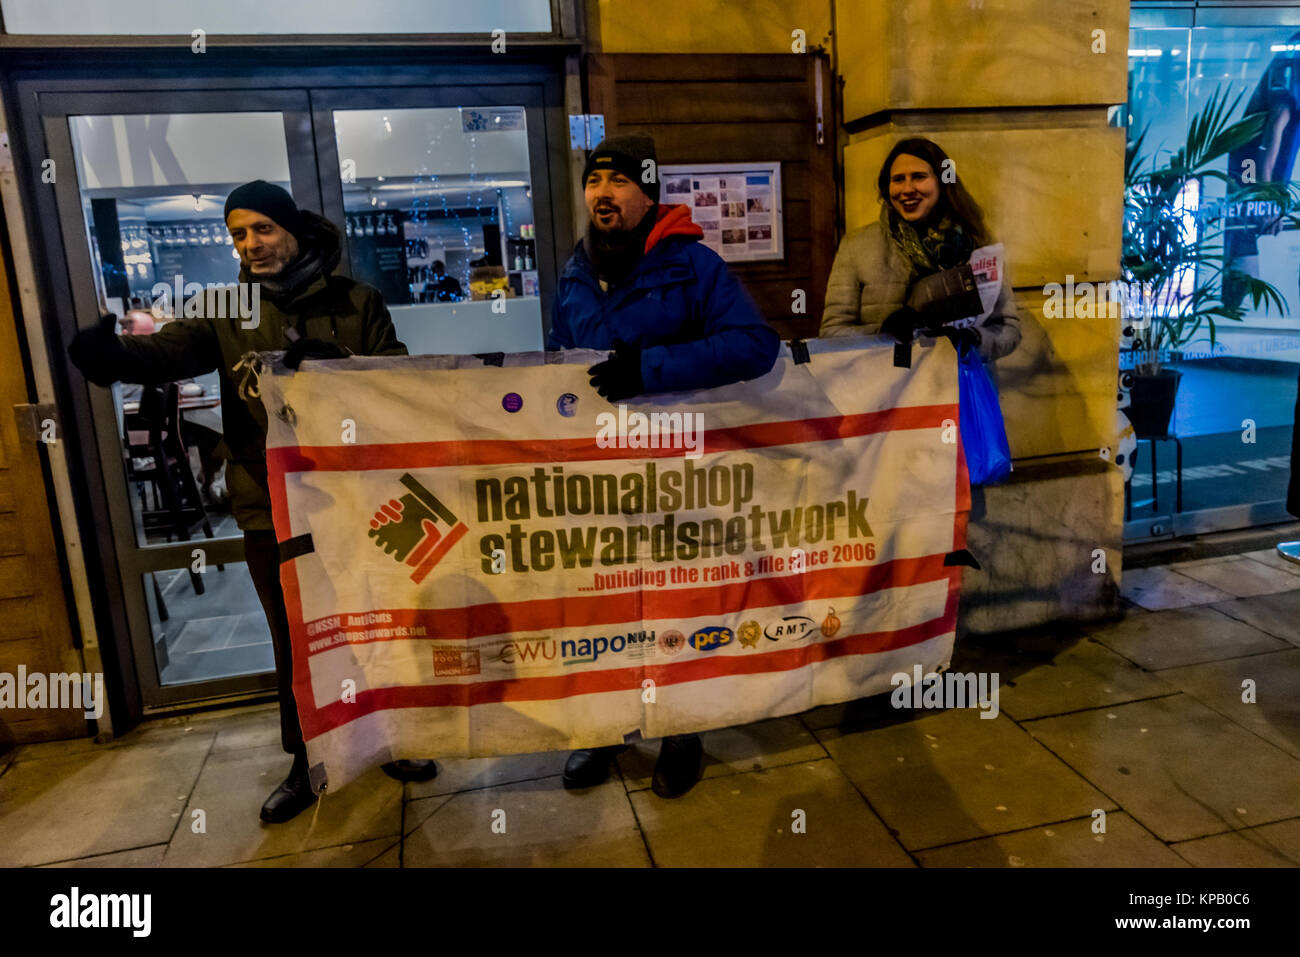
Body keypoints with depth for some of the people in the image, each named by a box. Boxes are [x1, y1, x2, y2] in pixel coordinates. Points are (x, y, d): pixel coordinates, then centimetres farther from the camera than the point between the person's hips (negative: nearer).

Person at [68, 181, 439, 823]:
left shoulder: (355, 302, 0)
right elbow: (171, 348, -11)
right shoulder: (228, 312, 4)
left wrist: (335, 366, -26)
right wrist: (116, 353, -33)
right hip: (271, 509, 1)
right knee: (294, 639, 14)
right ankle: (307, 762, 32)